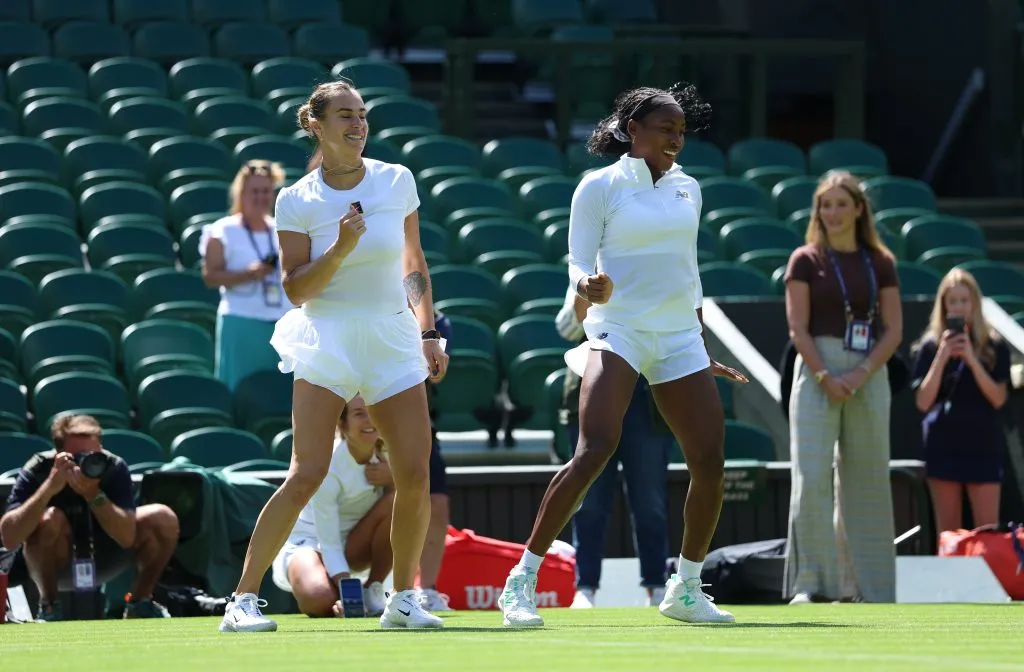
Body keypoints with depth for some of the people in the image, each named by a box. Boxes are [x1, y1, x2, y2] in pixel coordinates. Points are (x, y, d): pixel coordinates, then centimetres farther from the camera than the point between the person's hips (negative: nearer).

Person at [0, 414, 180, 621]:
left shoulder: (114, 468, -19)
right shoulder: (38, 471, -24)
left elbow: (127, 538, -28)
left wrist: (93, 493, -41)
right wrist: (49, 487, -45)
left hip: (103, 562, 3)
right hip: (55, 565, -3)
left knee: (163, 519, -18)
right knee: (49, 520, -35)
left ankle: (140, 603, 2)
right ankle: (49, 607, -13)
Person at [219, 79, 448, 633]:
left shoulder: (397, 182, 5)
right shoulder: (296, 201, -3)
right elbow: (296, 290, -6)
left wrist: (428, 332, 9)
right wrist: (341, 248, -19)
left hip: (394, 338, 4)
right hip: (327, 339, -3)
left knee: (415, 477, -4)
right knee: (307, 475, -14)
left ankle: (403, 598, 13)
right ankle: (242, 600, -9)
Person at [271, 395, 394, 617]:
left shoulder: (387, 451, -9)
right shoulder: (327, 467, -25)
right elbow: (329, 545, -26)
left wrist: (394, 477, -29)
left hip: (353, 545, 5)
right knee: (319, 600, -40)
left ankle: (373, 592, -12)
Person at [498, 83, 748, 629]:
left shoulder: (687, 189, 14)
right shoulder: (600, 186, -1)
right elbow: (578, 262, -3)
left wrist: (703, 353, 23)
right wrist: (588, 286, -26)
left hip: (679, 338, 6)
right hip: (618, 331, -6)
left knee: (709, 463, -1)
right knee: (595, 450, -23)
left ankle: (685, 589, 16)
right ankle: (522, 580, -19)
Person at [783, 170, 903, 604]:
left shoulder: (880, 263, 9)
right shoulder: (806, 261, 3)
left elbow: (894, 330, 4)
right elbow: (798, 328, -3)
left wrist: (861, 374, -10)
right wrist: (825, 377, -14)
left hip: (868, 376, 3)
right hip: (816, 373, -3)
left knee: (866, 482, 4)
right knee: (812, 479, -11)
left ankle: (865, 586, 9)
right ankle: (812, 584, -12)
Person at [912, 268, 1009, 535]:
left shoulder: (994, 346, 2)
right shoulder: (931, 347, 3)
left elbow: (998, 398, -5)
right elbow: (923, 402, -3)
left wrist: (971, 359, -15)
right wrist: (942, 357, -12)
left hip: (983, 445, -1)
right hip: (943, 445, 1)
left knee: (987, 529, -6)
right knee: (948, 532, 3)